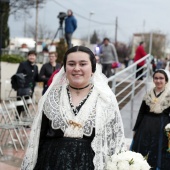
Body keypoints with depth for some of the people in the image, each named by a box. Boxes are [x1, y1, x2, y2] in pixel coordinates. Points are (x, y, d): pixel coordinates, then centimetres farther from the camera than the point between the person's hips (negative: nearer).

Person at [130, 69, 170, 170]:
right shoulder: (149, 95, 6)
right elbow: (141, 113, 9)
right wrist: (136, 129, 9)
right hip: (146, 129, 3)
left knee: (159, 156, 4)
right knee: (143, 154, 9)